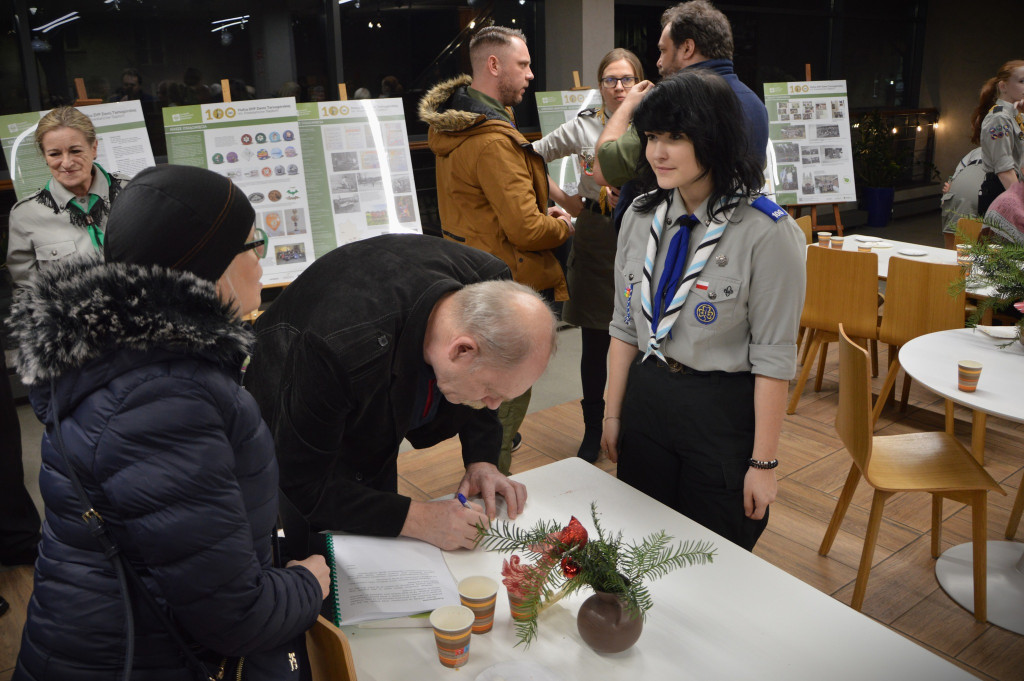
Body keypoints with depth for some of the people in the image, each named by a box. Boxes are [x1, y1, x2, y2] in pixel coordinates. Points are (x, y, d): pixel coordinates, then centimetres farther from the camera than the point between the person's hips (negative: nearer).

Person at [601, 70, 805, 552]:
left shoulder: (767, 231, -15)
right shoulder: (641, 216, 2)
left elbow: (774, 357, -14)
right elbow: (624, 325, 8)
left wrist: (763, 462, -13)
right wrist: (613, 413, 9)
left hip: (724, 411, -4)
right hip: (645, 400, 5)